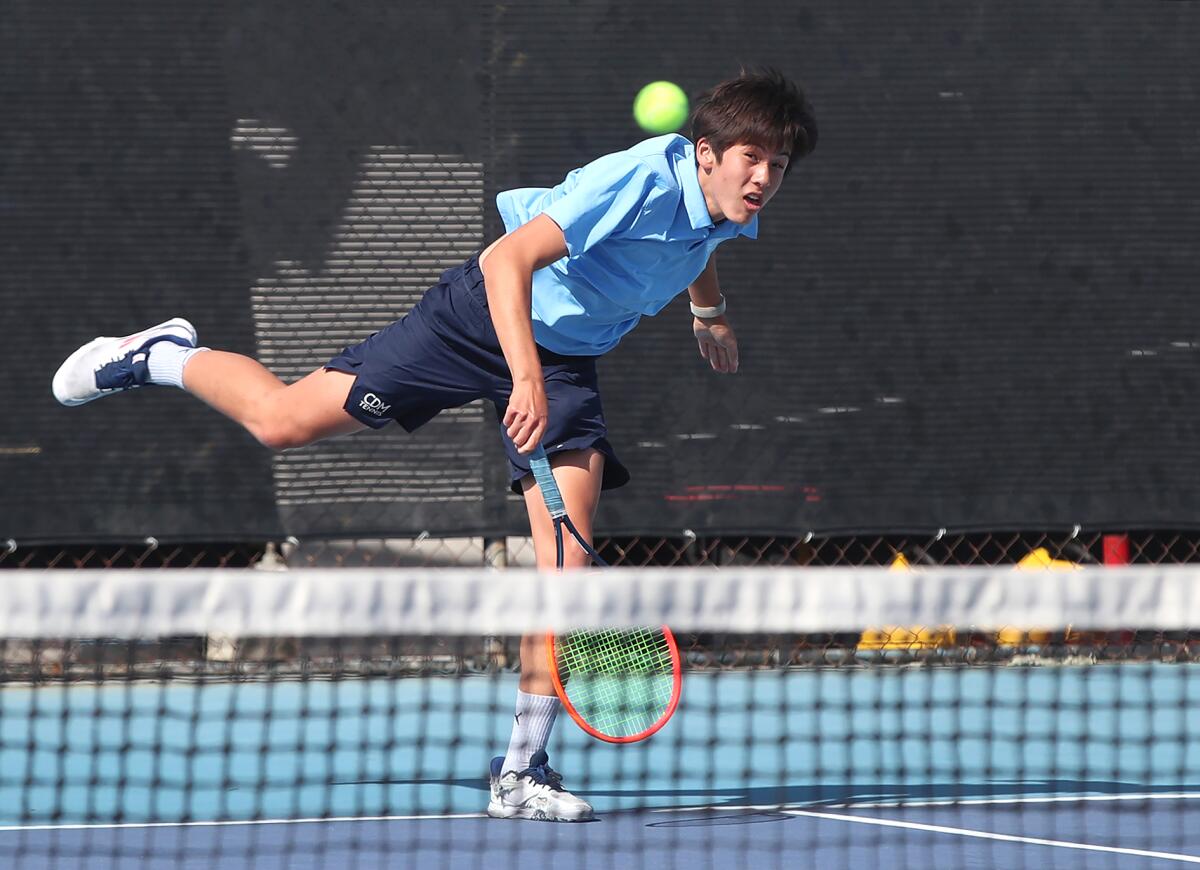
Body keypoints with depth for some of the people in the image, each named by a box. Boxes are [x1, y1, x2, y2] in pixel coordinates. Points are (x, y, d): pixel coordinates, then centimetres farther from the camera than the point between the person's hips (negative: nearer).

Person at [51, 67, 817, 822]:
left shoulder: (732, 208, -8)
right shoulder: (642, 181, -31)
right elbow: (509, 260, -35)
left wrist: (710, 311, 31)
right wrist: (526, 377, -44)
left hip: (568, 358, 6)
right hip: (487, 314, -6)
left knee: (568, 548, -13)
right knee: (281, 421, -5)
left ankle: (522, 771, -8)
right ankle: (163, 358, 28)